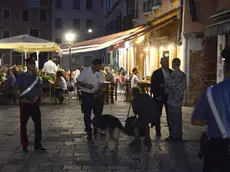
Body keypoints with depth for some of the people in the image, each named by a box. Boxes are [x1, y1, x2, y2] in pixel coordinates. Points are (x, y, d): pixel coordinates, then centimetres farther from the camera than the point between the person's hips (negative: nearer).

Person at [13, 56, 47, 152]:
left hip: (34, 103, 4)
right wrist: (20, 100, -14)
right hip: (25, 104, -4)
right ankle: (25, 145, 14)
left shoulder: (36, 78, 9)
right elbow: (15, 90, -4)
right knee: (23, 124, 3)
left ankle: (38, 144, 12)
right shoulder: (22, 77, -5)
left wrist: (38, 96, -1)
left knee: (38, 123, 3)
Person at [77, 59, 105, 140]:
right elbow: (78, 82, -9)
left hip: (97, 95, 3)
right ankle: (89, 132, 13)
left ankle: (97, 130, 27)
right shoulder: (85, 72, -14)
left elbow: (101, 85, -9)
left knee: (98, 113, 11)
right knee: (87, 114, 2)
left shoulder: (100, 73, -6)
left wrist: (98, 93, -26)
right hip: (86, 95, -3)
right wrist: (86, 85, -27)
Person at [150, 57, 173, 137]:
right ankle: (158, 131, 14)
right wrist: (157, 96, -11)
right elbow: (153, 86, -5)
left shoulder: (171, 72, 6)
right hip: (159, 96, -3)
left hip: (169, 96, 3)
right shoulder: (156, 73, -4)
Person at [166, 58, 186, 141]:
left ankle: (173, 136, 6)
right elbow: (184, 86, 12)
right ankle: (178, 135, 19)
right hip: (179, 100, 7)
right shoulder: (183, 74, 6)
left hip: (172, 100, -7)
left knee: (172, 118, 1)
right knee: (178, 118, 13)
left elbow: (168, 85, -12)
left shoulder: (173, 74, -16)